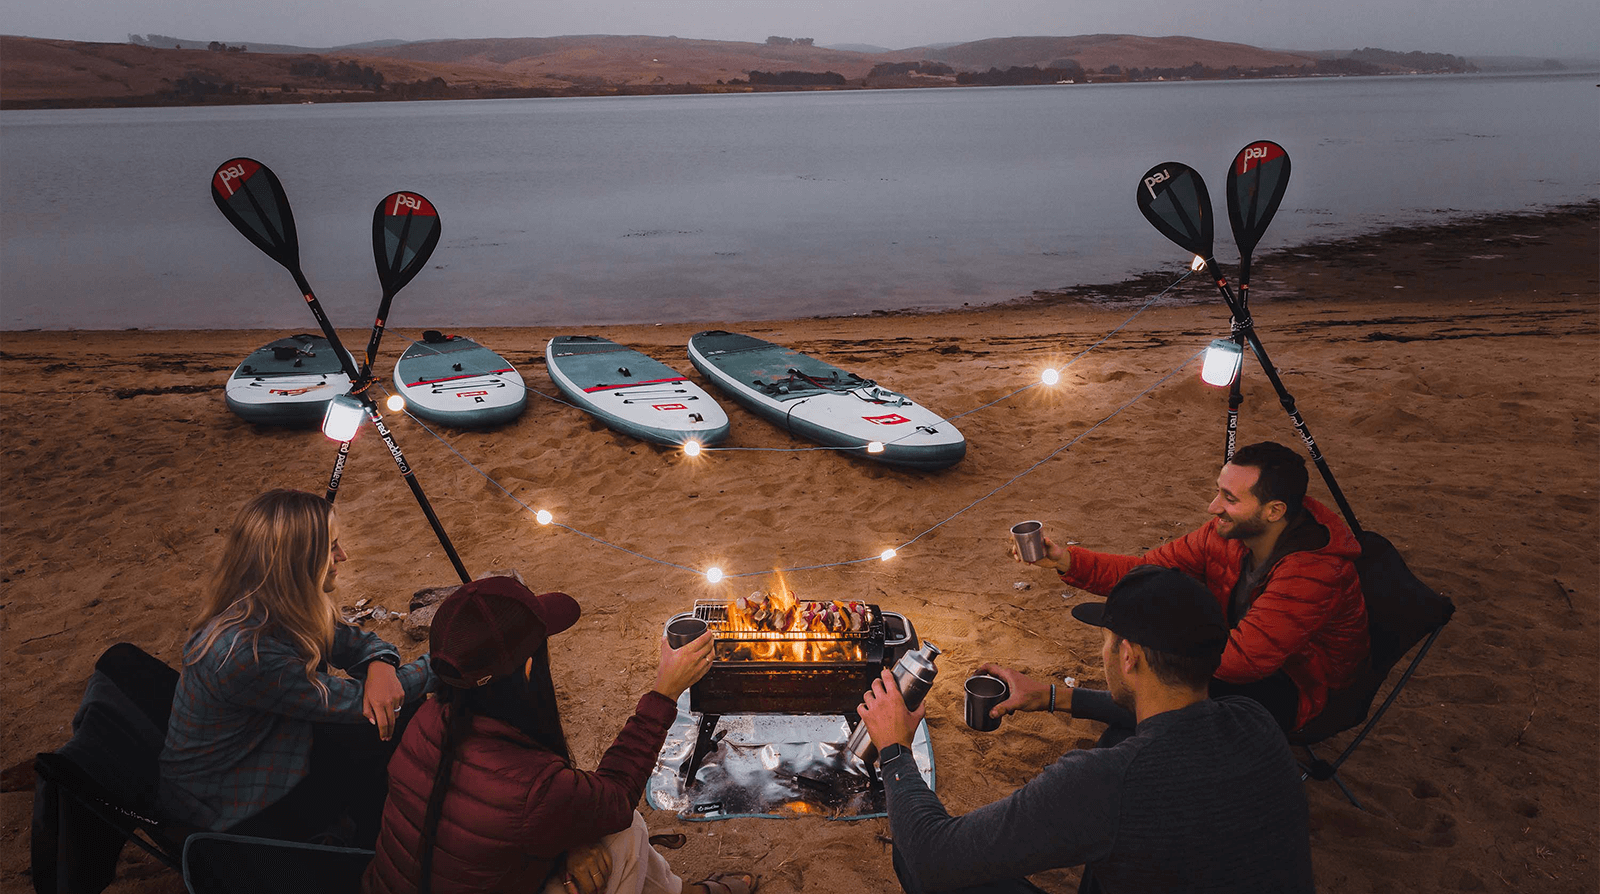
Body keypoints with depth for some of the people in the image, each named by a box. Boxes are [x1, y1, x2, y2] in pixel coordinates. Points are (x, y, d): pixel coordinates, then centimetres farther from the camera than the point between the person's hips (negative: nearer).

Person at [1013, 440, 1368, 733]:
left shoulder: (1314, 574, -35)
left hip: (1299, 691, -7)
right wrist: (1066, 560, -23)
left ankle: (1065, 699, -5)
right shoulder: (1228, 531, -13)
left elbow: (1239, 660, -38)